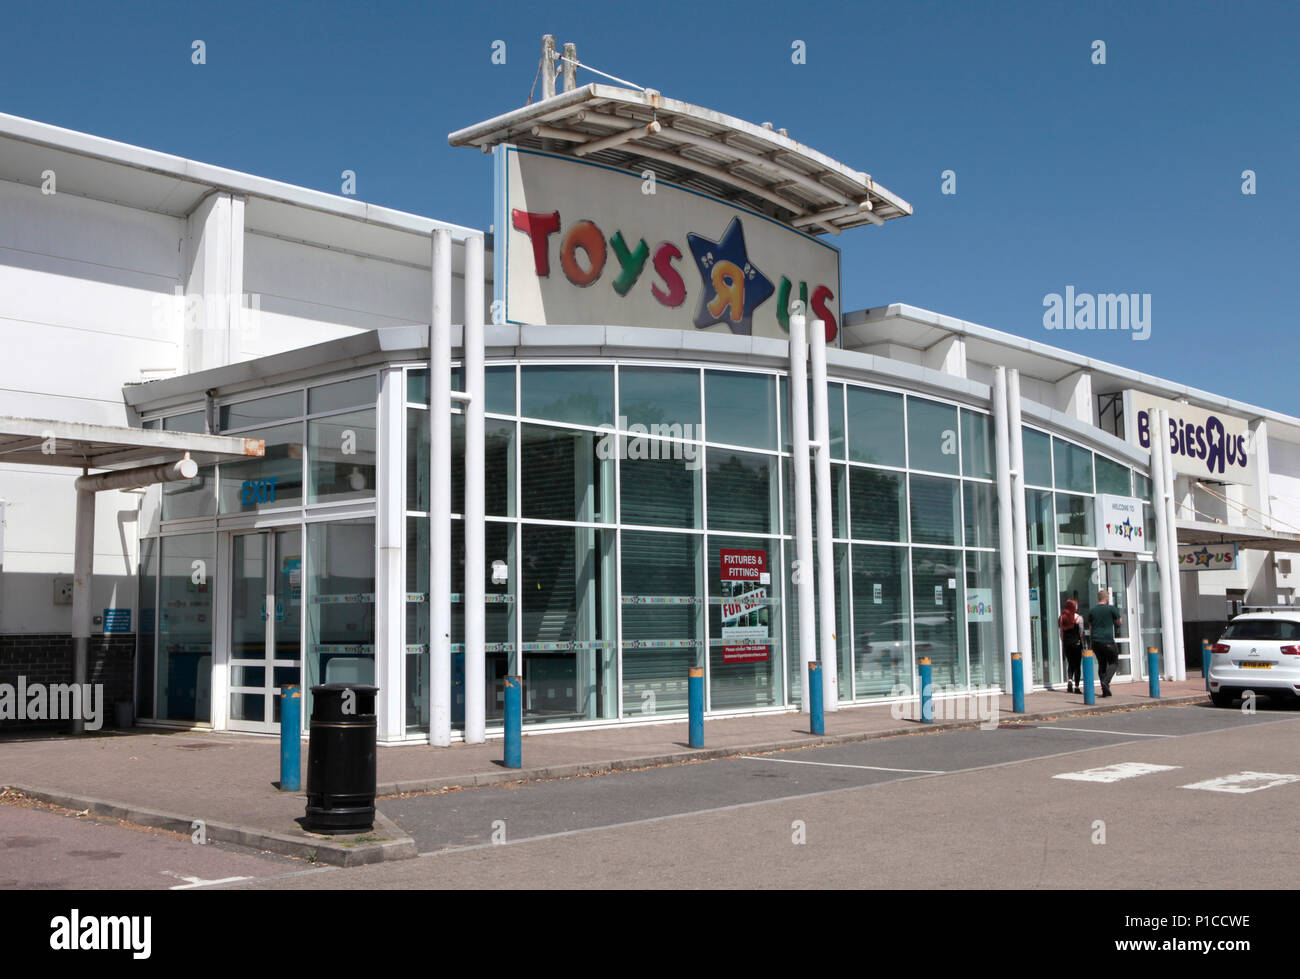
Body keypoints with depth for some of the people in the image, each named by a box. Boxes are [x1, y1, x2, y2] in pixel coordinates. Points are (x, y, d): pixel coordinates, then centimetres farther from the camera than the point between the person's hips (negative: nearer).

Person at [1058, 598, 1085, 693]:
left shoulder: (1062, 617, 3)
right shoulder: (1078, 617, -7)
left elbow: (1061, 632, 6)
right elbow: (1081, 633, -6)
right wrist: (1083, 644, 1)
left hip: (1066, 644, 3)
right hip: (1077, 643, -3)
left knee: (1070, 664, 15)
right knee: (1077, 665, 3)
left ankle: (1069, 680, -7)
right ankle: (1077, 686, 4)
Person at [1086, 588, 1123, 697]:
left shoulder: (1092, 610, 10)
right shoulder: (1111, 608, -4)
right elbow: (1120, 623, 7)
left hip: (1096, 642, 4)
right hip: (1108, 641, -4)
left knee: (1101, 664, 10)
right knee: (1113, 662, 8)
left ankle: (1105, 690, 7)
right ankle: (1106, 681, -14)